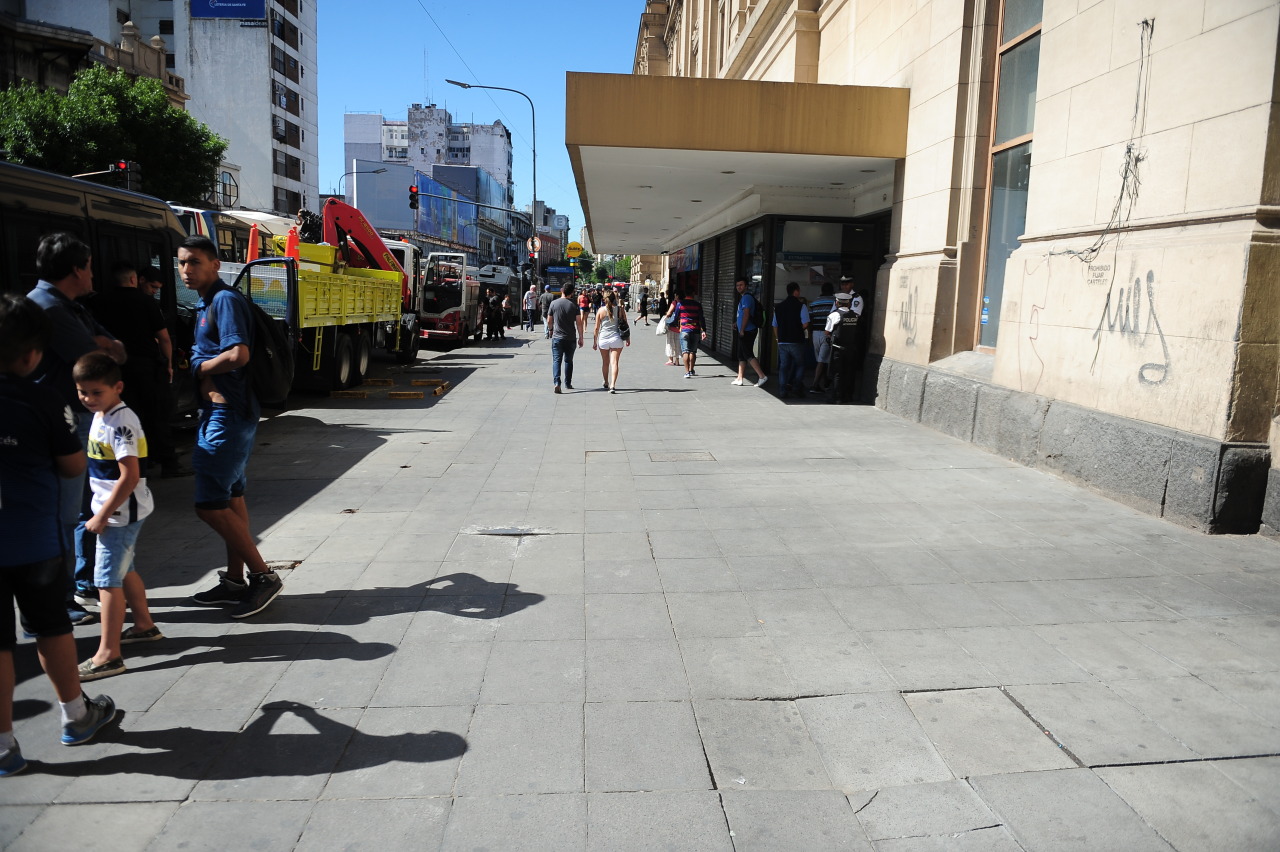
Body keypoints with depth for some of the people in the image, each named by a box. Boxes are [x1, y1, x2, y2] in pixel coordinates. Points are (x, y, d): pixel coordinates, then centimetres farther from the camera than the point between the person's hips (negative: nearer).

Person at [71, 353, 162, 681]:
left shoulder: (120, 423, -22)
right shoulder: (101, 416, 8)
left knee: (108, 579, -5)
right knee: (124, 570, 21)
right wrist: (103, 512, 18)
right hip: (120, 511, 10)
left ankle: (108, 655, 1)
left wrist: (102, 515, -20)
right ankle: (144, 625, 38)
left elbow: (130, 476, -26)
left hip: (121, 513, -10)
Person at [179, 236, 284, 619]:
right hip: (218, 412, 11)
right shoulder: (205, 304, 16)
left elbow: (238, 354, -26)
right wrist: (199, 365, 6)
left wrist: (198, 367, -11)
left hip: (227, 414, -11)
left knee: (209, 504, -8)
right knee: (230, 497, 14)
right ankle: (235, 581, 24)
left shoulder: (226, 300, -14)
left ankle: (262, 576, 1)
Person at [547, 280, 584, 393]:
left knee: (556, 360, -1)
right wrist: (580, 338, 3)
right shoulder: (574, 304, -5)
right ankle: (568, 383, 22)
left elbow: (549, 321, 4)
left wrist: (551, 330, 24)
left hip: (557, 337, -1)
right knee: (569, 361, 15)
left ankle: (557, 382, -20)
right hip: (570, 338, 1)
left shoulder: (554, 303, -3)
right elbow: (579, 323, -5)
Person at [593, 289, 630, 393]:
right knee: (614, 363, -4)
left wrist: (595, 341, 9)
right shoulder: (620, 309, -1)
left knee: (605, 362, 18)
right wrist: (628, 338, 14)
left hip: (603, 339, 1)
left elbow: (597, 328, 1)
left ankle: (606, 383, 36)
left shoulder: (601, 310, -1)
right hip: (616, 339, -1)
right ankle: (612, 385, -19)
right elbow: (625, 325, 3)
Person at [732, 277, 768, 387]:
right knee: (741, 355, 13)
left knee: (748, 355, -12)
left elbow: (746, 314, -19)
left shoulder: (746, 297, -13)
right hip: (745, 332, 10)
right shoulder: (743, 297, 20)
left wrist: (742, 330, -18)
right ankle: (740, 378, 19)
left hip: (747, 331, -10)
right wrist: (737, 324, 19)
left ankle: (762, 376, -16)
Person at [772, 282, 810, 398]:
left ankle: (784, 390, 6)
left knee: (784, 366, 9)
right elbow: (805, 324, -14)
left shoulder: (778, 306, 9)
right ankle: (796, 386, -1)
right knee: (800, 365, 11)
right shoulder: (801, 306, -7)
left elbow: (775, 325, 12)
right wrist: (800, 330, 7)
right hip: (796, 341, -4)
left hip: (782, 342, 4)